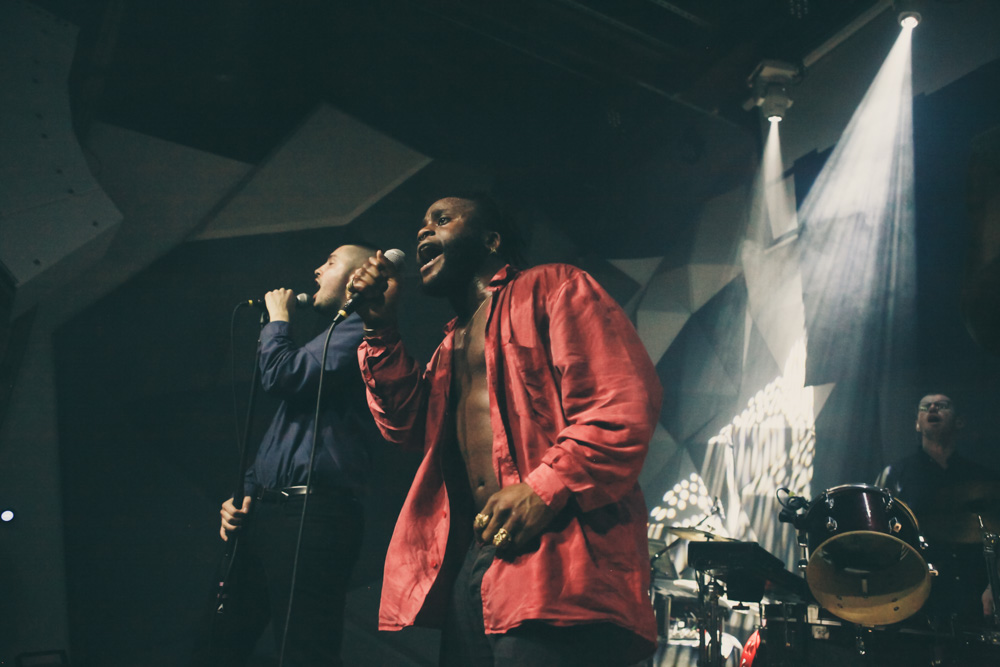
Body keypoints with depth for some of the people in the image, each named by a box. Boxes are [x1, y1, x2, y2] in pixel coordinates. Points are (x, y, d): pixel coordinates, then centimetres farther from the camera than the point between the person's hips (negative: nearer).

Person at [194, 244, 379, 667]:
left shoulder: (356, 332, -4)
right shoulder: (329, 340, 28)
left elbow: (281, 377, -16)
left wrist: (277, 320, 3)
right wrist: (247, 494, 16)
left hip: (312, 516, -10)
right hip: (267, 513, 10)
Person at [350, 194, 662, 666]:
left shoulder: (550, 288, 4)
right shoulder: (453, 342, 30)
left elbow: (628, 399, -10)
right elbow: (408, 425, 19)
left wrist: (545, 489, -22)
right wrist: (380, 328, 12)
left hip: (553, 559, -8)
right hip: (471, 562, 8)